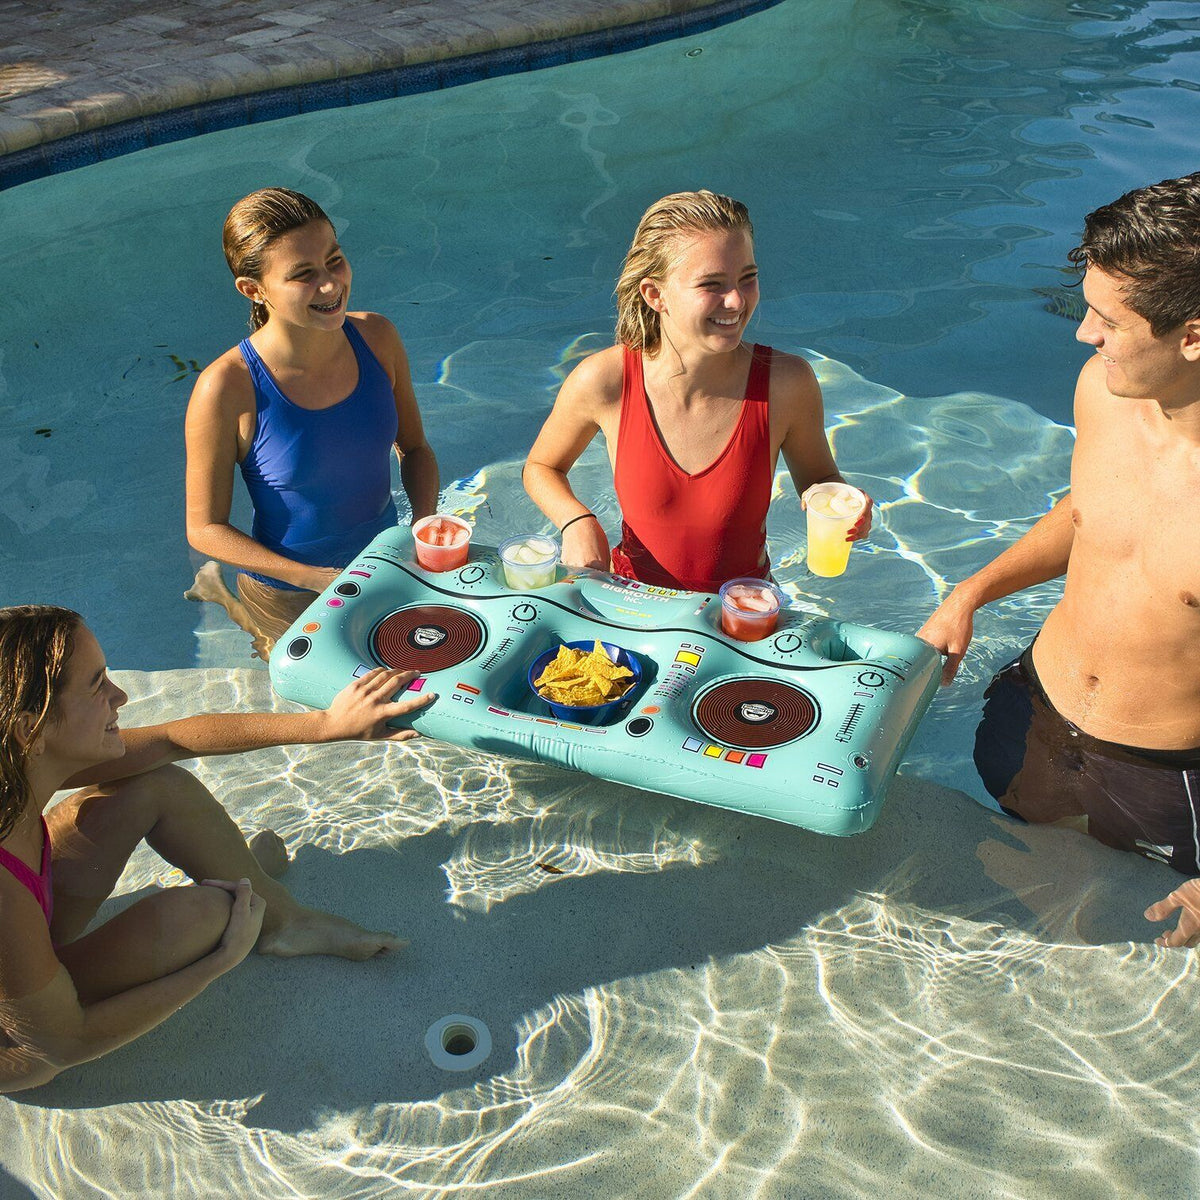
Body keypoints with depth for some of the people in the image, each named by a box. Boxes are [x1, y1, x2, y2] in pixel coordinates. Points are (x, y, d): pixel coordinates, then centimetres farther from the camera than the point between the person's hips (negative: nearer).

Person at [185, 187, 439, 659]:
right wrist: (320, 580, -26)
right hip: (291, 594, -4)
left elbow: (415, 448, 0)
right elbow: (205, 529, -19)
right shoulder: (226, 388, -28)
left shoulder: (376, 337, -15)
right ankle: (225, 590, 40)